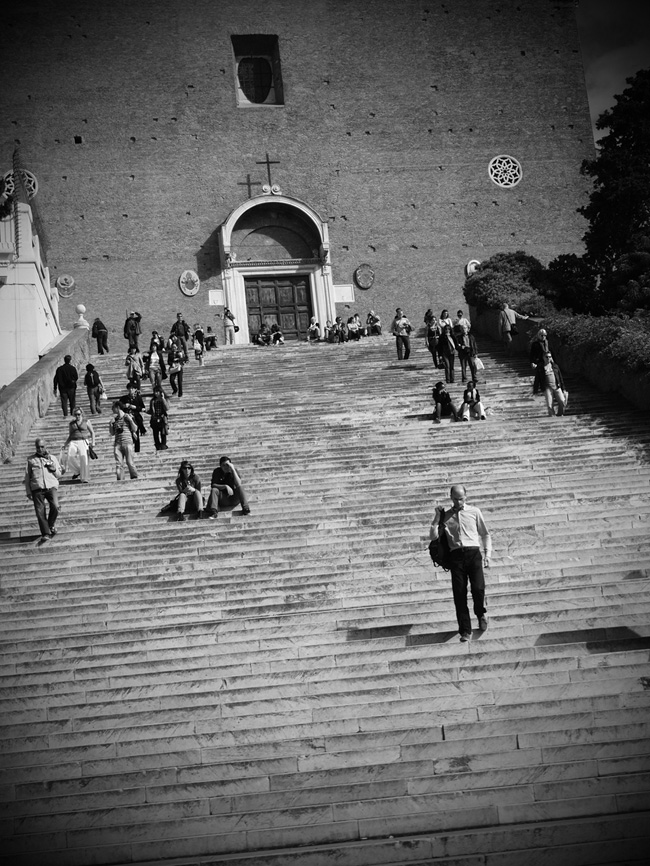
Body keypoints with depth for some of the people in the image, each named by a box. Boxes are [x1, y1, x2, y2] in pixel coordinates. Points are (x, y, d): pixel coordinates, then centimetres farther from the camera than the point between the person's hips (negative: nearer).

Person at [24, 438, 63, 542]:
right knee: (40, 512, -9)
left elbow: (59, 475, 24)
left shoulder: (52, 458, 19)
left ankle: (51, 525, 8)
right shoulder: (31, 460, 16)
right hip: (37, 488, 0)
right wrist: (28, 492, 9)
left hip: (51, 486, 0)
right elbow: (27, 477, 16)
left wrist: (54, 469, 1)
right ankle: (46, 534, -3)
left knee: (55, 507, -19)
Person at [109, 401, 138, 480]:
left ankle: (134, 477, 1)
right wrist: (110, 425, 6)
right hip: (117, 444, 4)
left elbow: (134, 429, 5)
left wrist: (131, 420, -9)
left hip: (127, 443, -4)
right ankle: (119, 479, -5)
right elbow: (112, 433, 21)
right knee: (118, 463, -4)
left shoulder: (127, 417, 5)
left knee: (130, 462, -6)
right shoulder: (114, 420, 17)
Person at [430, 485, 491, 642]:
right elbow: (433, 536, 5)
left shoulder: (474, 511, 13)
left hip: (473, 553, -1)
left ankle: (481, 613, 18)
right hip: (456, 555, 1)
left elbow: (485, 534, 18)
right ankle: (465, 631, 3)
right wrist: (437, 516, -1)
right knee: (459, 594, -5)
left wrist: (487, 554, 7)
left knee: (478, 588, -16)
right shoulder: (445, 515, 14)